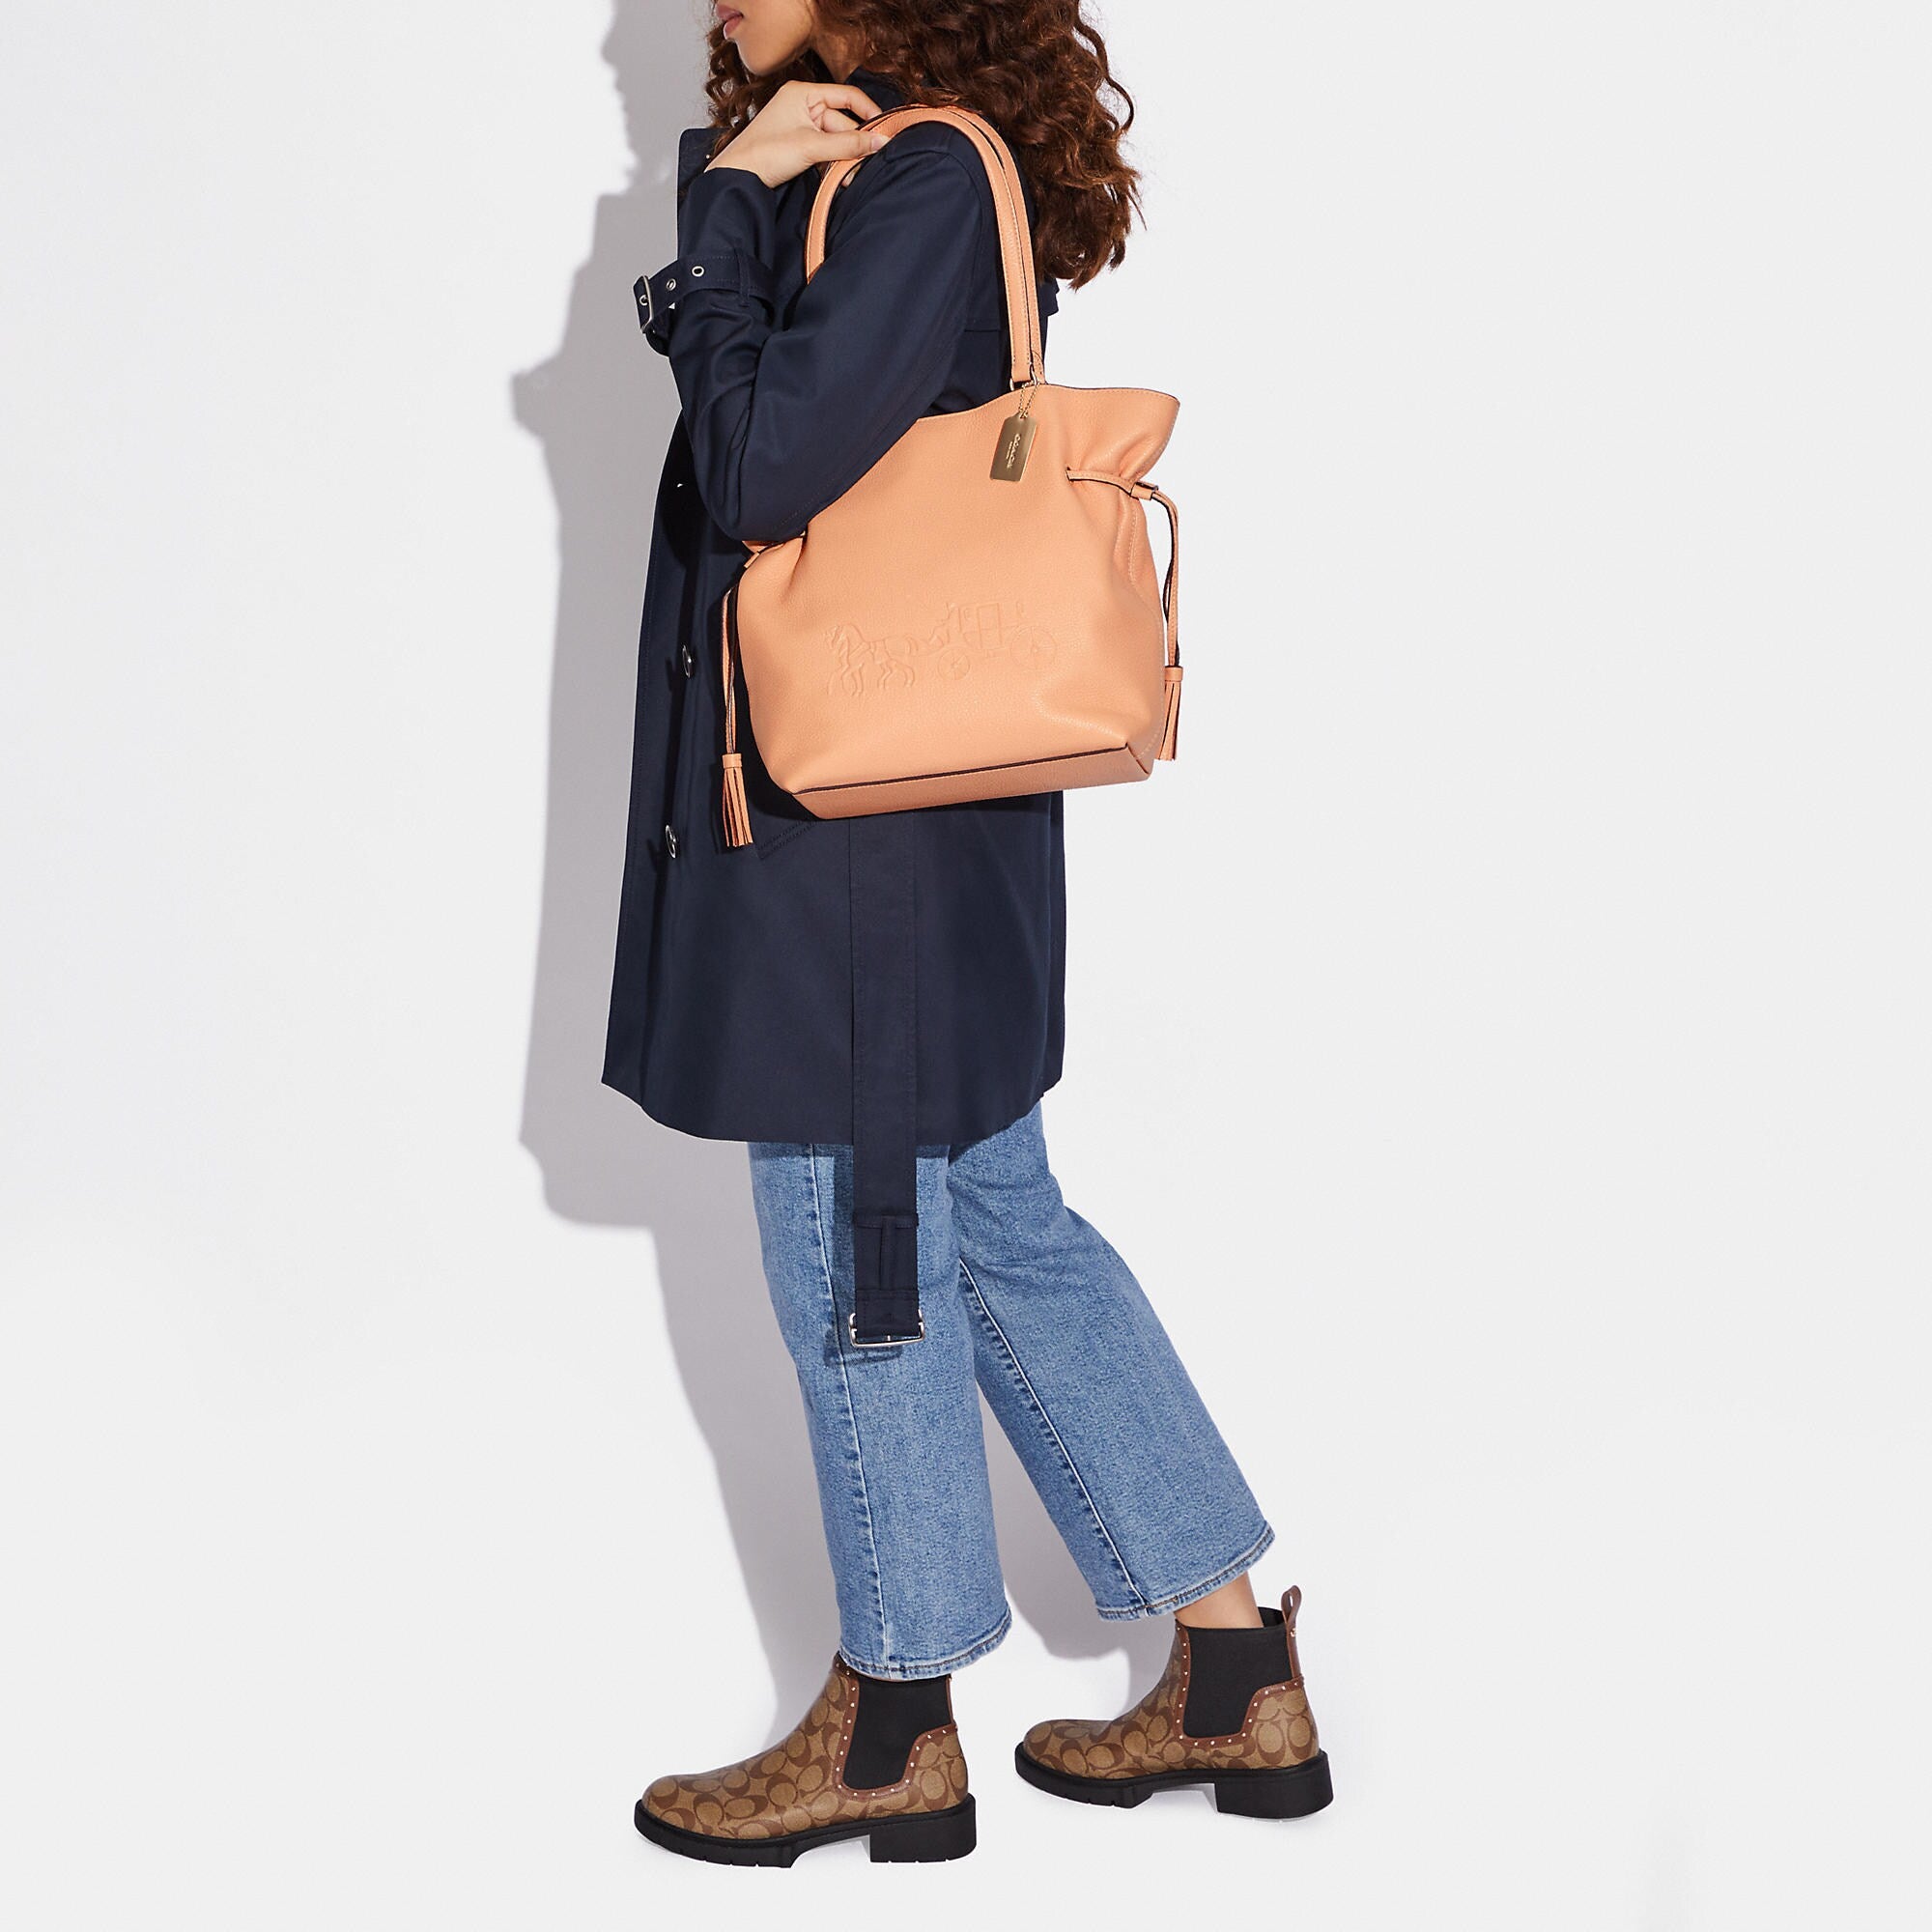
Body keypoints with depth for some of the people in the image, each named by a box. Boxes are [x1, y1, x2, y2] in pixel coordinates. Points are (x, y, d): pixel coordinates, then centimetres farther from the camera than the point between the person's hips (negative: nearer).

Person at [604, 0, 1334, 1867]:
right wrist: (729, 191, 1)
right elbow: (745, 430, 12)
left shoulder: (927, 175, -15)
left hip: (870, 822, -10)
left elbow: (763, 470, -22)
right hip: (854, 808, 10)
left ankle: (894, 1728, 20)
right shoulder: (865, 169, 15)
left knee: (857, 1246, 3)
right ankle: (1237, 1676, 23)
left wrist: (724, 198, -12)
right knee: (997, 1226, 14)